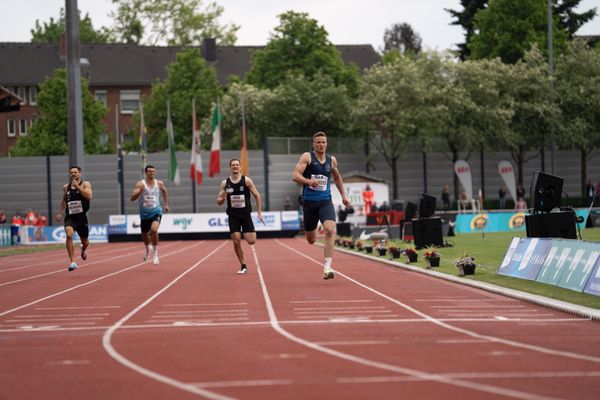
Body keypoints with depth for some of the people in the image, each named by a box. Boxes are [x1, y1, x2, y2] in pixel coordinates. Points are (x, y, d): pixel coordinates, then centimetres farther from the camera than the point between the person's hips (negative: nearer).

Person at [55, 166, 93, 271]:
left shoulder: (85, 184, -2)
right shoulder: (66, 187, 8)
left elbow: (89, 197, -20)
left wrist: (78, 186, -22)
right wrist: (60, 213, 18)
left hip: (81, 216, -1)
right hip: (70, 217, 1)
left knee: (84, 241, 16)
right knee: (69, 235, -28)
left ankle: (84, 249, 56)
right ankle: (73, 262, -27)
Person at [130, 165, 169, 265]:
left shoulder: (159, 183, 0)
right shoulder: (140, 184, -10)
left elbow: (164, 191, 23)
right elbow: (132, 198, -17)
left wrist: (166, 204, 24)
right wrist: (139, 190, -32)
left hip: (156, 212, -1)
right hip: (144, 214, 1)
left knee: (154, 230, -28)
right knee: (145, 235, 15)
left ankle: (155, 253, -12)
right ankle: (148, 248, 51)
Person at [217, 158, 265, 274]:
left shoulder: (247, 180, -2)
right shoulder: (225, 183, 2)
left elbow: (257, 196, 3)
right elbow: (219, 202, 5)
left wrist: (259, 213, -2)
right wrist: (222, 198, -19)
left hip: (246, 214, -1)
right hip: (233, 216, 1)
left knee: (251, 241, -10)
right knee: (236, 242, -9)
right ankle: (243, 266, 6)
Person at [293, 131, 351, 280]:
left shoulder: (332, 160, 9)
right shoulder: (307, 157, -3)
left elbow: (337, 178, 28)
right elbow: (295, 176, -15)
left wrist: (343, 195, 24)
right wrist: (308, 181, -33)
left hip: (325, 202, 1)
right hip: (309, 202, -1)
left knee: (329, 230, -25)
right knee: (311, 240, 10)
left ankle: (327, 267, -27)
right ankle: (314, 232, 52)